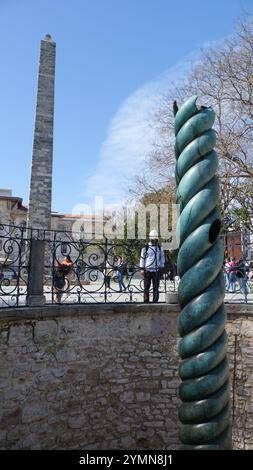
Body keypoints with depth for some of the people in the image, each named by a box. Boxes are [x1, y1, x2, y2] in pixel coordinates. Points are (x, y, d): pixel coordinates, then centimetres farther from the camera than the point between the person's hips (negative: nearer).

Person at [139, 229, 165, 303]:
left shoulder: (160, 248, 10)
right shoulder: (145, 248, 2)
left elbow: (162, 258, 16)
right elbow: (142, 258, 3)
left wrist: (161, 268, 9)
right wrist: (142, 269, -2)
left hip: (156, 270, 2)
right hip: (147, 270, -2)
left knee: (156, 287, 4)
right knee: (146, 287, 0)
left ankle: (155, 301, 11)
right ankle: (146, 301, 7)